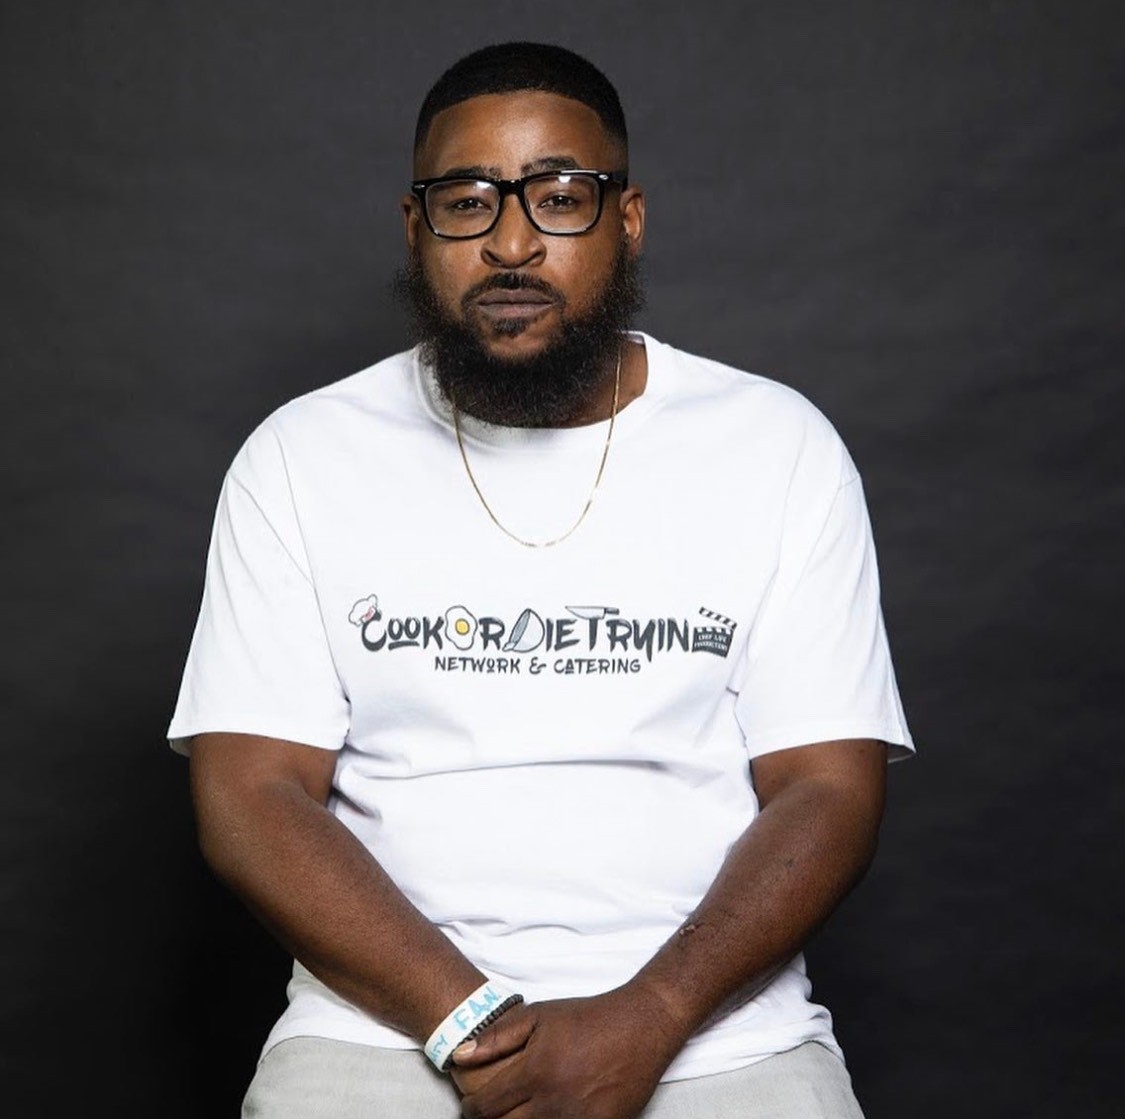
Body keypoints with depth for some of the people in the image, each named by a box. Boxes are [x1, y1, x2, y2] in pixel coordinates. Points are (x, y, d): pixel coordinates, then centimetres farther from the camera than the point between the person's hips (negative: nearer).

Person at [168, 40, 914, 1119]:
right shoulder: (299, 457, 4)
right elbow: (247, 798, -3)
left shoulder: (779, 445, 4)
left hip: (711, 1017, 1)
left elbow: (830, 792, -1)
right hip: (388, 1015, 0)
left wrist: (645, 1020, -15)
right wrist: (474, 1023, -14)